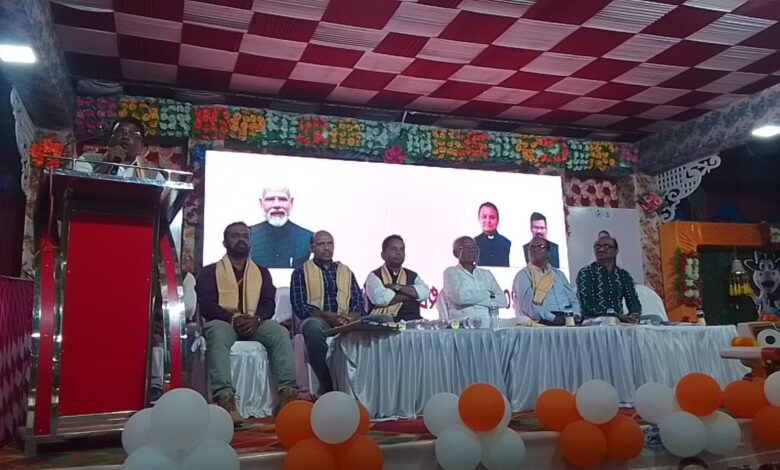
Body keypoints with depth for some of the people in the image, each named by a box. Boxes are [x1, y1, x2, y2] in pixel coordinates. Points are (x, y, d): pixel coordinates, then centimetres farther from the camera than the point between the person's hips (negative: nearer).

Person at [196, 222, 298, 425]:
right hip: (222, 321, -2)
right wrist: (234, 318, -21)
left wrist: (256, 319, -18)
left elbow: (269, 303, 6)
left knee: (281, 333, -29)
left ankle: (288, 391, -40)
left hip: (255, 323, 3)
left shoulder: (262, 272, 20)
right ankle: (225, 398, -53)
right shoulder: (210, 271, 12)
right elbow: (206, 305, -3)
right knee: (218, 334, -39)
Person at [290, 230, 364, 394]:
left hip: (346, 322, 2)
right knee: (313, 327, -38)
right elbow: (299, 307, -2)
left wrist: (351, 317, -13)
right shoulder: (301, 272, 11)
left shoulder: (346, 271, 21)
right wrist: (328, 316, -17)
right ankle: (327, 384, -26)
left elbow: (359, 303, 11)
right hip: (317, 321, -2)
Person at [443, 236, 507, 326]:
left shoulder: (486, 274, 19)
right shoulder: (451, 272, 7)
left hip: (488, 325, 3)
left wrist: (472, 298, -6)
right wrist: (488, 296, 1)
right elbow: (459, 297, -11)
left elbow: (502, 300, 7)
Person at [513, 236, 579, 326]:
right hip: (544, 322, -5)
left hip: (568, 319, 5)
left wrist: (575, 315, -3)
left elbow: (573, 300, 18)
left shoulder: (559, 274, 22)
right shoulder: (523, 275, 4)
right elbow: (528, 305, -10)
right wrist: (553, 318, -18)